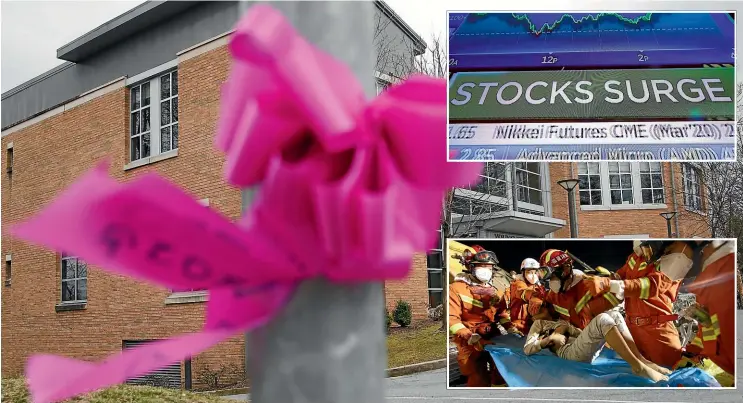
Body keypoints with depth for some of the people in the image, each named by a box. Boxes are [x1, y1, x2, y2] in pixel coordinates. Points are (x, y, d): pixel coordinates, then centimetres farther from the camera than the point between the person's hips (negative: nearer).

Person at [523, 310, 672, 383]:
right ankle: (637, 366, -36)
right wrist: (550, 338, -4)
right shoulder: (539, 324, 21)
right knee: (602, 319, -29)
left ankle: (641, 359, -22)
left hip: (590, 349, 7)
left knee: (614, 315, -11)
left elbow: (581, 333, 21)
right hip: (571, 352, -7)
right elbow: (527, 349, 3)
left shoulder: (560, 321, 38)